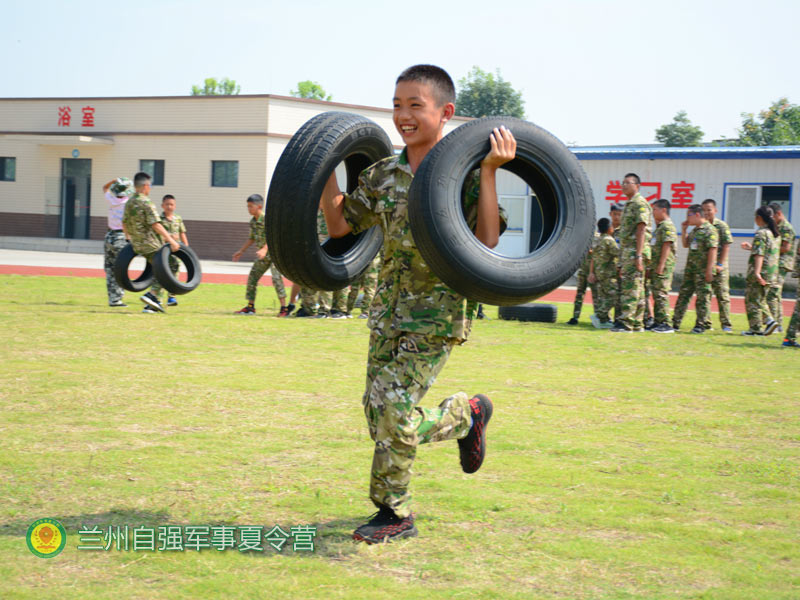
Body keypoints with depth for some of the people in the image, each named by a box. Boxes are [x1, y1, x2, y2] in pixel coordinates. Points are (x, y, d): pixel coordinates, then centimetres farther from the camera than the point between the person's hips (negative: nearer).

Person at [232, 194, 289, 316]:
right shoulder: (253, 221, 9)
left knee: (276, 278, -19)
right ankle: (250, 307, 17)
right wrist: (241, 251, 23)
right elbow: (252, 238, 22)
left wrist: (264, 249, -37)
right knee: (252, 277, 7)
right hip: (263, 256, 9)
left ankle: (284, 307, -16)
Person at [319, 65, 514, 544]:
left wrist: (489, 173, -23)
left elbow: (487, 240, -17)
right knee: (380, 413, 5)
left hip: (438, 311, -6)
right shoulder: (383, 175, 9)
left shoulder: (465, 171, -7)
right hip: (390, 308, 6)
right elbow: (339, 224, 14)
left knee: (393, 404, -13)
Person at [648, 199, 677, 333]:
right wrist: (651, 267, 22)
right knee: (656, 295, 12)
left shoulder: (668, 226, -11)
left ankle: (666, 324, -12)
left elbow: (667, 246, -18)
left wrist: (661, 265, -23)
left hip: (664, 267, -10)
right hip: (655, 266, 10)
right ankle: (657, 322, 17)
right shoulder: (659, 227, 20)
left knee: (661, 294, -11)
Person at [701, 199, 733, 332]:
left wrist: (720, 264, -12)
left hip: (718, 268, -4)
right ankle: (705, 323, 14)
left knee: (722, 295, -2)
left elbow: (726, 246, -7)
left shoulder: (721, 226, -4)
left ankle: (726, 324, 2)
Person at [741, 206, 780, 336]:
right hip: (772, 272, 8)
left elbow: (759, 254, -24)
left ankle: (756, 328, 3)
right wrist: (751, 247, 33)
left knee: (752, 300, 2)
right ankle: (769, 320, 5)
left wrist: (757, 272, -31)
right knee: (760, 299, 20)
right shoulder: (776, 233, 12)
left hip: (760, 272, -8)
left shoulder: (761, 233, -15)